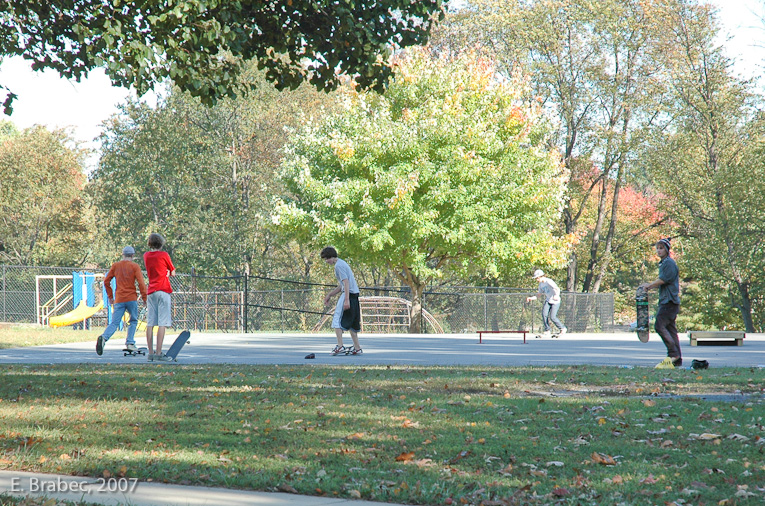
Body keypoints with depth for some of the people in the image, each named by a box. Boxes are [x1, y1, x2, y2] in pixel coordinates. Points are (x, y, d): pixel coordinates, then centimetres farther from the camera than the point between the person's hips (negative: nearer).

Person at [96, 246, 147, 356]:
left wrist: (110, 296, 18)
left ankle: (104, 337, -26)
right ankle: (130, 343, 6)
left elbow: (106, 281, 9)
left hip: (118, 299, 2)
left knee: (114, 323, 0)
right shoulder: (135, 266, 0)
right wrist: (144, 298, 0)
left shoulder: (115, 265, 9)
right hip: (131, 299, -2)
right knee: (133, 321, 16)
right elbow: (141, 283, -8)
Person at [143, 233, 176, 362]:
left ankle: (151, 353, 3)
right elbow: (173, 273, 4)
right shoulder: (164, 255, -3)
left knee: (150, 323, 4)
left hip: (151, 292, 6)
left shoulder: (146, 256, 11)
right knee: (162, 323, -8)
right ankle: (158, 353, -15)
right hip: (163, 291, -6)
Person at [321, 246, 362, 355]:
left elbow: (346, 282, -19)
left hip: (349, 294, -10)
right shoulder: (342, 263, 21)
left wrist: (346, 300, -24)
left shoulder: (338, 265, -9)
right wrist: (329, 295, 30)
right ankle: (357, 348, 14)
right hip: (354, 294, 10)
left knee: (337, 320, -9)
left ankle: (340, 346, -16)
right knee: (351, 322, 13)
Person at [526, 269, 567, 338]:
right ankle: (547, 331, -5)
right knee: (544, 314, -13)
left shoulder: (549, 282, -19)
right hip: (548, 301, 7)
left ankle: (563, 328, 8)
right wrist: (531, 298, 4)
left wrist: (556, 295, -50)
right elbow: (539, 294, 18)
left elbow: (557, 289, -29)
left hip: (555, 301, -7)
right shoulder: (541, 284, 7)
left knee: (552, 317, -14)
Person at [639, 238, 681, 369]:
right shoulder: (663, 263, 20)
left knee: (659, 325, -17)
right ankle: (677, 360, 7)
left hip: (670, 301, -10)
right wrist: (650, 286, 12)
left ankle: (673, 353, -15)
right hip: (665, 301, 10)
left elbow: (663, 280, -15)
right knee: (670, 329, 7)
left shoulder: (669, 263, -9)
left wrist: (649, 285, -3)